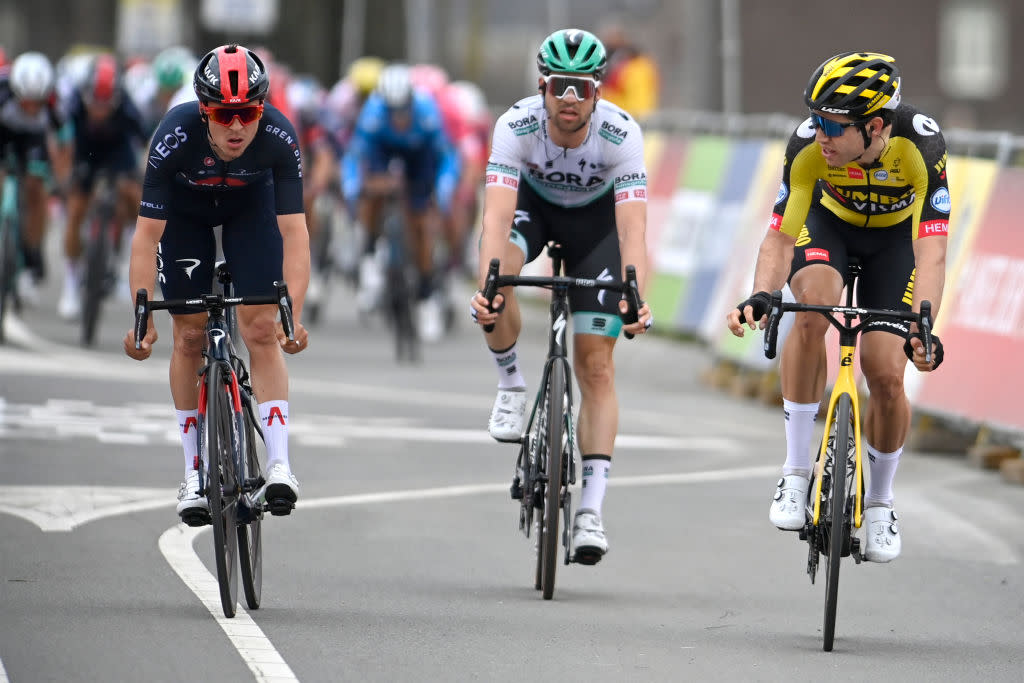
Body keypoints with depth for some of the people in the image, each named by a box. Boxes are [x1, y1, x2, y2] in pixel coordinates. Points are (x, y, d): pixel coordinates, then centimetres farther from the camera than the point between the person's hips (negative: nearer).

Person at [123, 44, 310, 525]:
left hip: (250, 206, 0)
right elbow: (147, 233, -34)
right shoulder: (175, 137, -38)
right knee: (190, 336, -1)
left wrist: (294, 312, -45)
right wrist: (141, 317, -40)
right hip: (186, 211, 0)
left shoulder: (279, 137, -36)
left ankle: (279, 463, -11)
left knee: (262, 330, -12)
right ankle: (194, 474, 8)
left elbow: (294, 230, -35)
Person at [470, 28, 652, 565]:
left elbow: (632, 228, -41)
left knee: (596, 366, -7)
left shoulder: (621, 134, -34)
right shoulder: (518, 126, -34)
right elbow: (496, 215, -43)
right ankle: (511, 386, -8)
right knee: (498, 277, -35)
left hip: (594, 214, 0)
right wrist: (488, 283, -60)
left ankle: (590, 511, -4)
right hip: (532, 199, 0)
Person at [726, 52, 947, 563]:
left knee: (886, 376, -12)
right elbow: (780, 236, -32)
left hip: (897, 233, 0)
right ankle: (796, 472, -22)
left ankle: (880, 501, 17)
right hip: (829, 222, 0)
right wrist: (760, 297, -51)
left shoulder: (921, 144, -38)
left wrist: (923, 327, -57)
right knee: (813, 304, -33)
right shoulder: (809, 144, -33)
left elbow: (931, 251, -43)